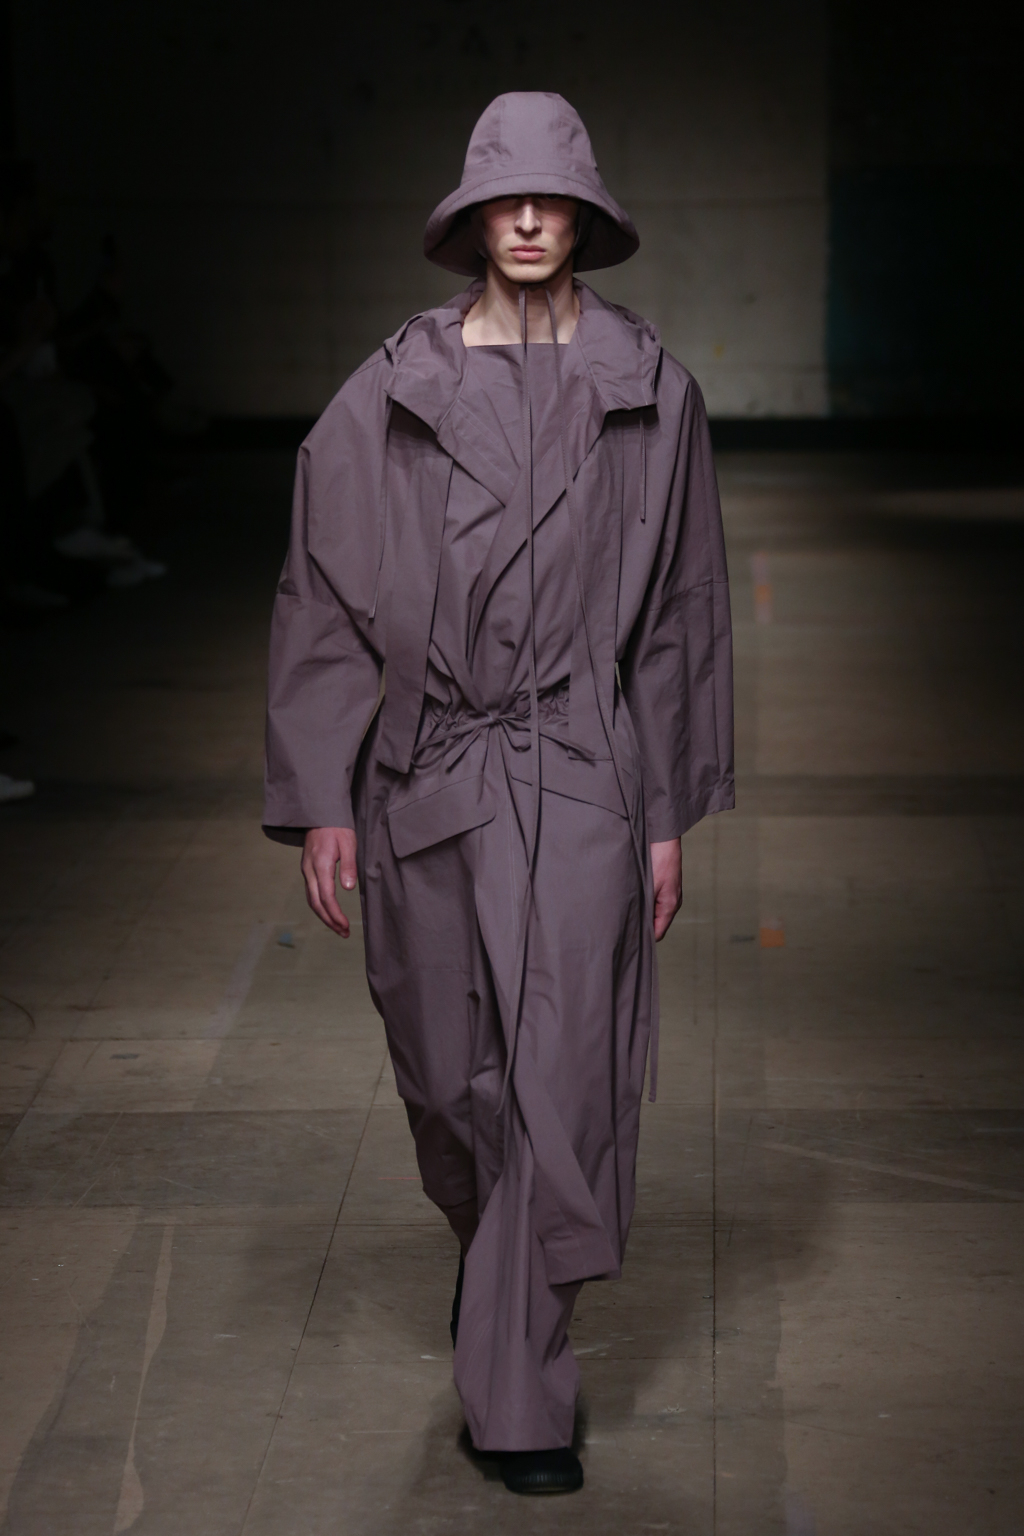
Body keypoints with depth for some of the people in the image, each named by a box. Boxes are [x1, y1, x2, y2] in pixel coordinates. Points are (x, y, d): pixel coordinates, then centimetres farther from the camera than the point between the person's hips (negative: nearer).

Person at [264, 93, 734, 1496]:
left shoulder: (650, 392, 2)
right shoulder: (390, 395, 0)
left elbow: (681, 610, 6)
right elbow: (326, 601, 3)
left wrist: (670, 813, 4)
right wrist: (321, 802, -1)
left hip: (583, 780, -1)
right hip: (428, 782, 1)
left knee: (563, 1080, -4)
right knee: (449, 1074, 13)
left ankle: (522, 1398, 6)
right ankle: (495, 1256, 46)